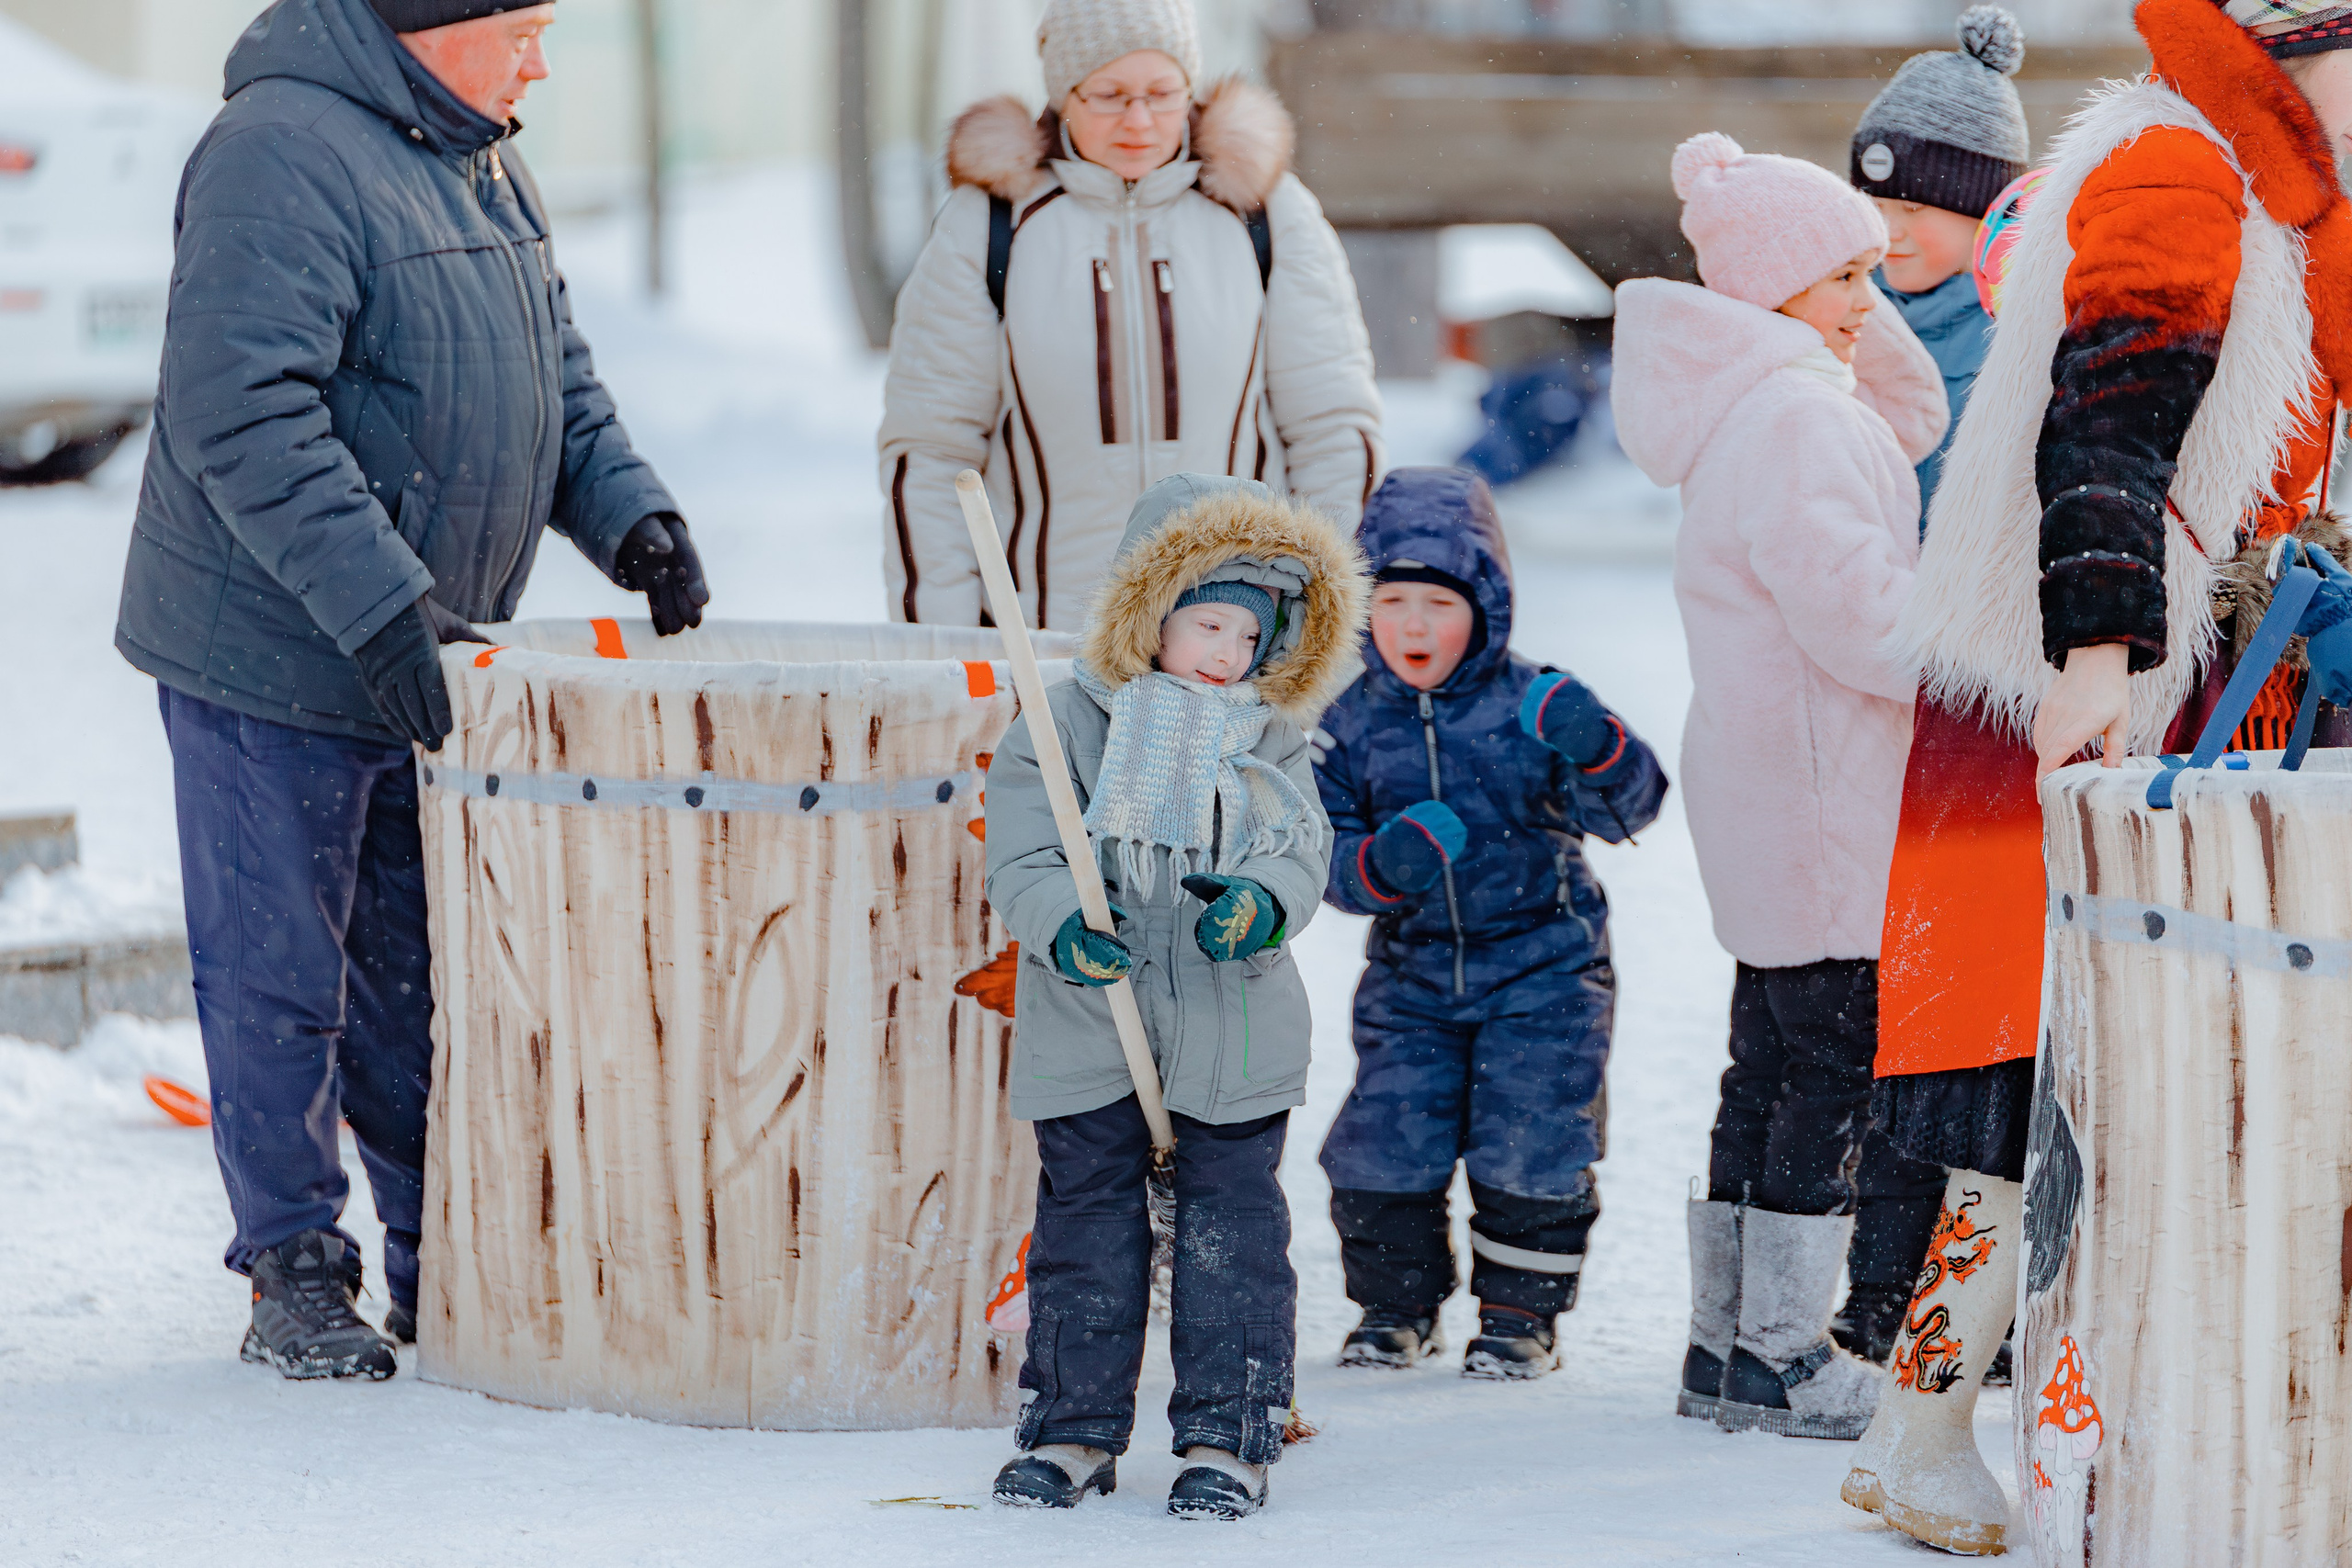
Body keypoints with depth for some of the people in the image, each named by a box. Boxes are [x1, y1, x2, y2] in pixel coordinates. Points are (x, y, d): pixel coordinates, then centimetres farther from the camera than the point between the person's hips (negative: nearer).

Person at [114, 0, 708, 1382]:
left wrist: (626, 510, 2)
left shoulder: (481, 158, 11)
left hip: (422, 656, 9)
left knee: (431, 976, 13)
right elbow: (242, 415, -27)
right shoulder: (285, 153, -19)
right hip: (272, 659, -9)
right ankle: (297, 1272, 11)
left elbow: (553, 373, 20)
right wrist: (380, 604, -31)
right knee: (279, 982, 2)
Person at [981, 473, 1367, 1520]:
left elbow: (1301, 848, 1)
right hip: (1089, 1033, -1)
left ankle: (1228, 1436, 8)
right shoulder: (1068, 723, -3)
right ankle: (1076, 1426, 17)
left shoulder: (1269, 740, 6)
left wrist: (1262, 903, -22)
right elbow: (1021, 852, -7)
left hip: (1232, 1039, 1)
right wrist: (1061, 926, -26)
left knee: (1231, 1225, 1)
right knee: (1086, 1219, 7)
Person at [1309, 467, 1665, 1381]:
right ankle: (1395, 1304, 22)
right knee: (1383, 1145, -1)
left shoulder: (1531, 707, -9)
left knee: (1530, 1149, -5)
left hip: (1542, 969, -2)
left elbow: (1628, 810, -15)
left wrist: (1597, 751, -37)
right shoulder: (1353, 724, -1)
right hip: (1413, 973, 2)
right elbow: (1324, 851, -1)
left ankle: (1520, 1313, 15)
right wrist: (1379, 867, -23)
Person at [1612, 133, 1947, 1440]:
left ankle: (1728, 1333, 19)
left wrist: (1855, 315, 14)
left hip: (1766, 798, 11)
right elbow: (1855, 608, -23)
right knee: (1835, 1063, -6)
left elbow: (1916, 418, 28)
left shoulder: (1751, 406, 16)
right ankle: (1784, 1351, -2)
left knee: (1773, 1060, 14)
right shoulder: (1794, 416, -17)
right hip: (1818, 794, -11)